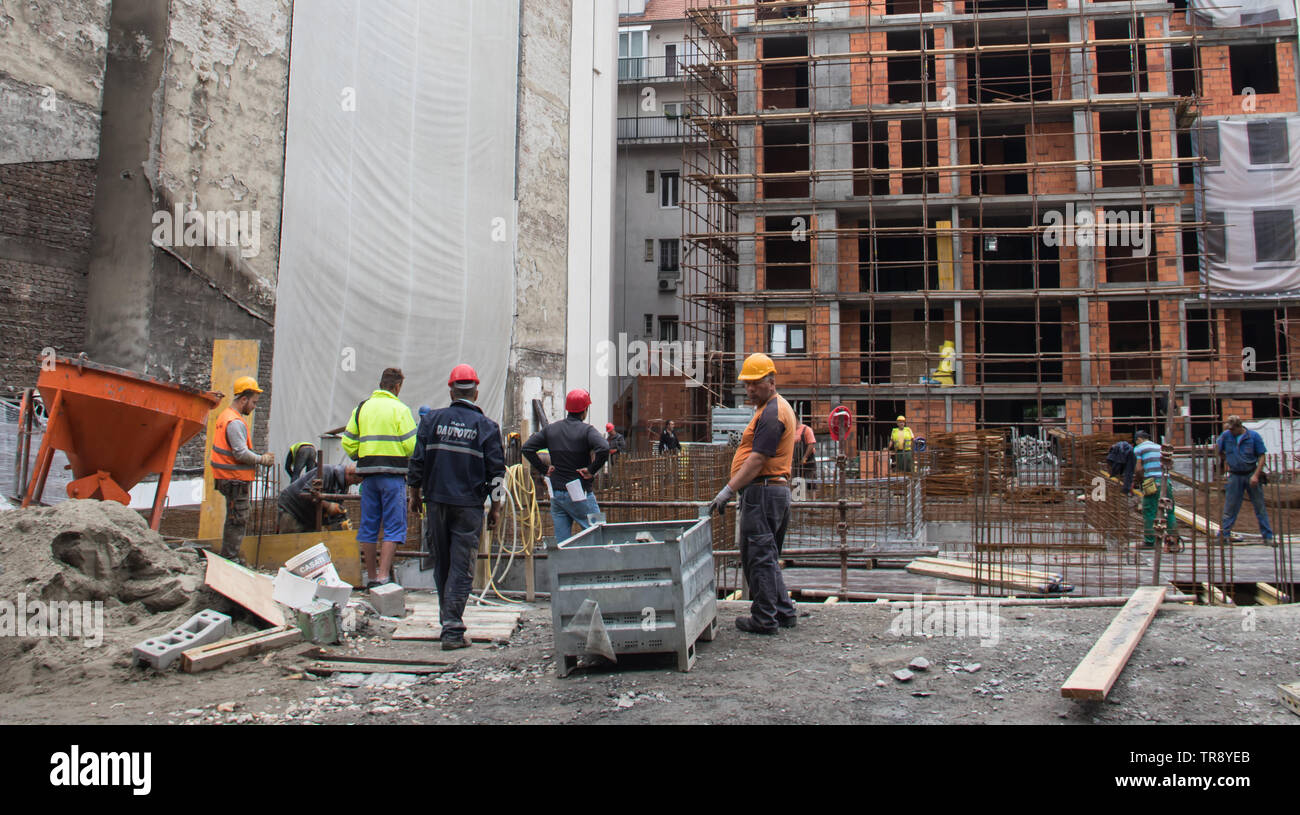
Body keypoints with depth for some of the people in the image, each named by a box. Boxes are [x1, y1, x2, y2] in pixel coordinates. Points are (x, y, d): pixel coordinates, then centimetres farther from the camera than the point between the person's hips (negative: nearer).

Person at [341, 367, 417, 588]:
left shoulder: (361, 408, 11)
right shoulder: (399, 409, -4)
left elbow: (348, 442, 9)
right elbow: (411, 445, -10)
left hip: (368, 473, 5)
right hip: (393, 473, -5)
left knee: (368, 526, 12)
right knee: (393, 526, 0)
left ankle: (372, 575, 19)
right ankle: (383, 575, -8)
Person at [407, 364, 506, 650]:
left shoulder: (432, 420, 3)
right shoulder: (487, 426, -1)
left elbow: (417, 461, 4)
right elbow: (496, 471, -1)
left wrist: (415, 495, 16)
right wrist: (496, 507, 6)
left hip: (436, 501, 2)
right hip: (469, 506, -2)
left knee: (442, 564, 15)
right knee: (461, 568, 0)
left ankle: (447, 621, 25)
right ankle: (453, 630, -5)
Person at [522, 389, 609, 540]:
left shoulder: (550, 429, 7)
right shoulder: (587, 430, -10)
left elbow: (527, 448, 8)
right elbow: (604, 449, -27)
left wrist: (544, 469, 7)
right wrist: (592, 470, -14)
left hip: (556, 494, 5)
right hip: (580, 494, -5)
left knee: (561, 542, 10)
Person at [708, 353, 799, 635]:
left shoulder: (771, 413, -15)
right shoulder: (779, 408, 19)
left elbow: (757, 460, -22)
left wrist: (728, 490, -23)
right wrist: (743, 493, 23)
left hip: (763, 491, -11)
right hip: (777, 489, 11)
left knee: (758, 556, -5)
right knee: (768, 556, 17)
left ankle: (764, 619, 1)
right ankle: (783, 612, 22)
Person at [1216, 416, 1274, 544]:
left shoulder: (1254, 436, -7)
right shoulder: (1226, 435, -2)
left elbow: (1261, 457, -6)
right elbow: (1217, 448, 17)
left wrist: (1256, 475, -13)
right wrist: (1224, 461, 14)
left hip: (1251, 474, -1)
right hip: (1235, 476, 1)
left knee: (1260, 507, 4)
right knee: (1229, 507, 2)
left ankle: (1268, 536, 11)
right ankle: (1224, 535, 7)